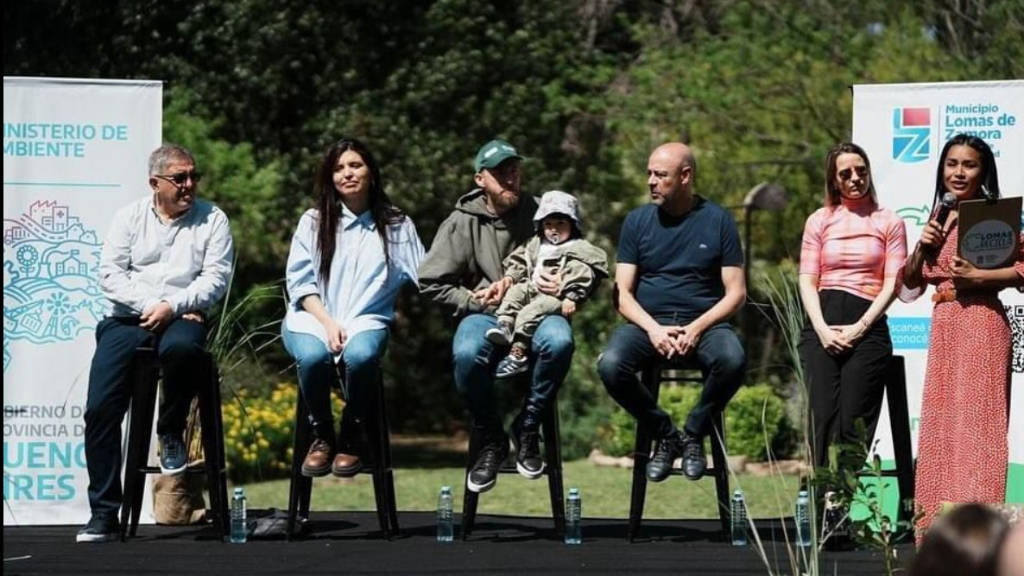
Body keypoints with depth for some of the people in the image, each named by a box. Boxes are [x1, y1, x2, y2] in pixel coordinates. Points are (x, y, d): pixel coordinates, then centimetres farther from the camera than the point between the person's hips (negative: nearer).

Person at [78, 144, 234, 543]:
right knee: (100, 408, -14)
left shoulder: (212, 219, 8)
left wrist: (172, 307, -14)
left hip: (183, 319, -2)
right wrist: (148, 306, -12)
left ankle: (171, 433, -10)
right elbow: (110, 274, 2)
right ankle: (103, 514, -8)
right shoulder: (130, 217, 11)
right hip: (128, 319, 2)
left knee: (181, 347, -40)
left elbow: (215, 279, -1)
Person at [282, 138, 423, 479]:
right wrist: (328, 323, -11)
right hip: (311, 317, 0)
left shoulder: (396, 225, 13)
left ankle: (352, 436, -11)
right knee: (313, 355, -36)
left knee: (360, 354, -37)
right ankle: (322, 435, -10)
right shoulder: (314, 221, 13)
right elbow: (299, 281, 5)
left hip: (367, 320, 0)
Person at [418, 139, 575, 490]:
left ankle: (527, 429, -14)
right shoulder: (461, 223, 5)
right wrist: (473, 301, -6)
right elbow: (430, 282, 5)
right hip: (484, 316, 0)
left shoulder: (538, 214, 6)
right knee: (467, 353, -36)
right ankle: (491, 442, -12)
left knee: (559, 341, -36)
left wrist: (563, 287, -7)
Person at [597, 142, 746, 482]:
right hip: (647, 323, 1)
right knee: (611, 365, -31)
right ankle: (664, 434, -5)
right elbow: (623, 293, 5)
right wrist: (653, 329, -14)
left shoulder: (717, 221, 4)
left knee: (732, 360, -35)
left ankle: (694, 434, -7)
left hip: (704, 323, -1)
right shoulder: (637, 221, 8)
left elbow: (735, 293, 1)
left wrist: (696, 328, -15)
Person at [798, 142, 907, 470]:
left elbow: (893, 283, 3)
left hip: (867, 326, -1)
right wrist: (822, 329, -7)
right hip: (822, 326, 2)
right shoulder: (819, 221, 16)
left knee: (852, 424, -8)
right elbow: (807, 280, 9)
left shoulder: (889, 223, 11)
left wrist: (859, 328, -9)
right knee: (822, 419, -10)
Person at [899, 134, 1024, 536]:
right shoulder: (938, 219, 16)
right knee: (940, 423, 7)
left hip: (980, 323, -8)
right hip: (943, 326, 8)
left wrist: (978, 276, -19)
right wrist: (922, 248, 2)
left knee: (975, 420, -9)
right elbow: (910, 287, 18)